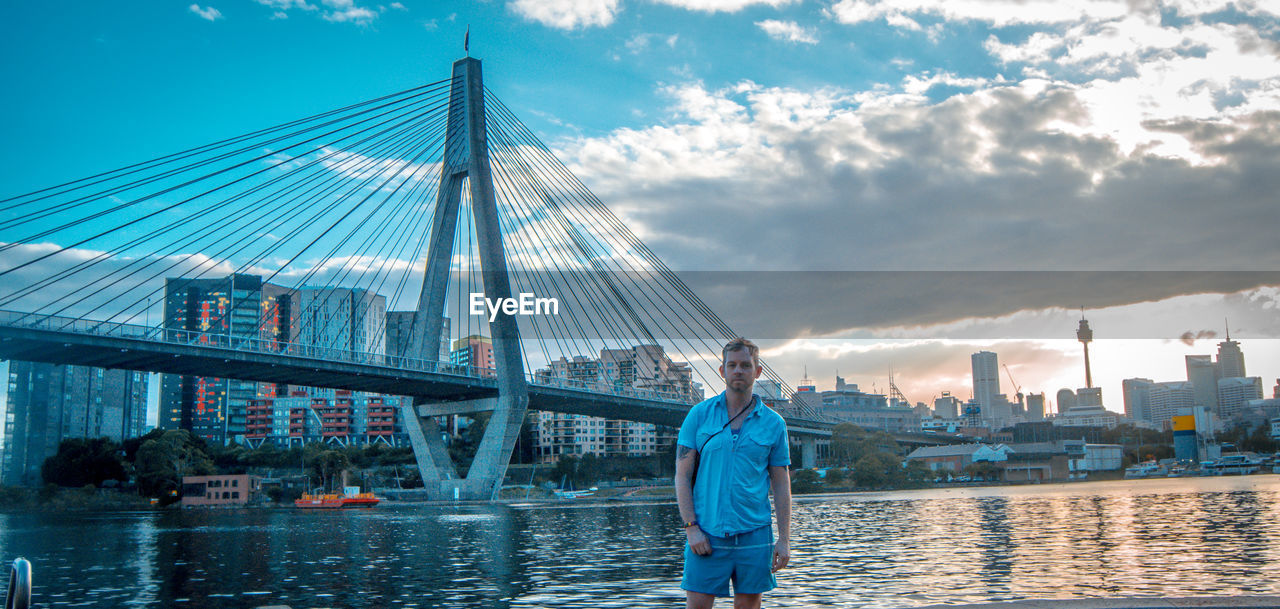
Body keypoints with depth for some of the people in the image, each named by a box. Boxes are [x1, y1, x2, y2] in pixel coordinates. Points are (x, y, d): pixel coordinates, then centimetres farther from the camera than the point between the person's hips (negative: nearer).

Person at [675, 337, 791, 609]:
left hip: (754, 535, 1)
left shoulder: (773, 423, 6)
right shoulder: (699, 414, 3)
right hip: (706, 534, -1)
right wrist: (691, 527, -8)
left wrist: (784, 539, 1)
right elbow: (682, 476, 2)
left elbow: (781, 484, 7)